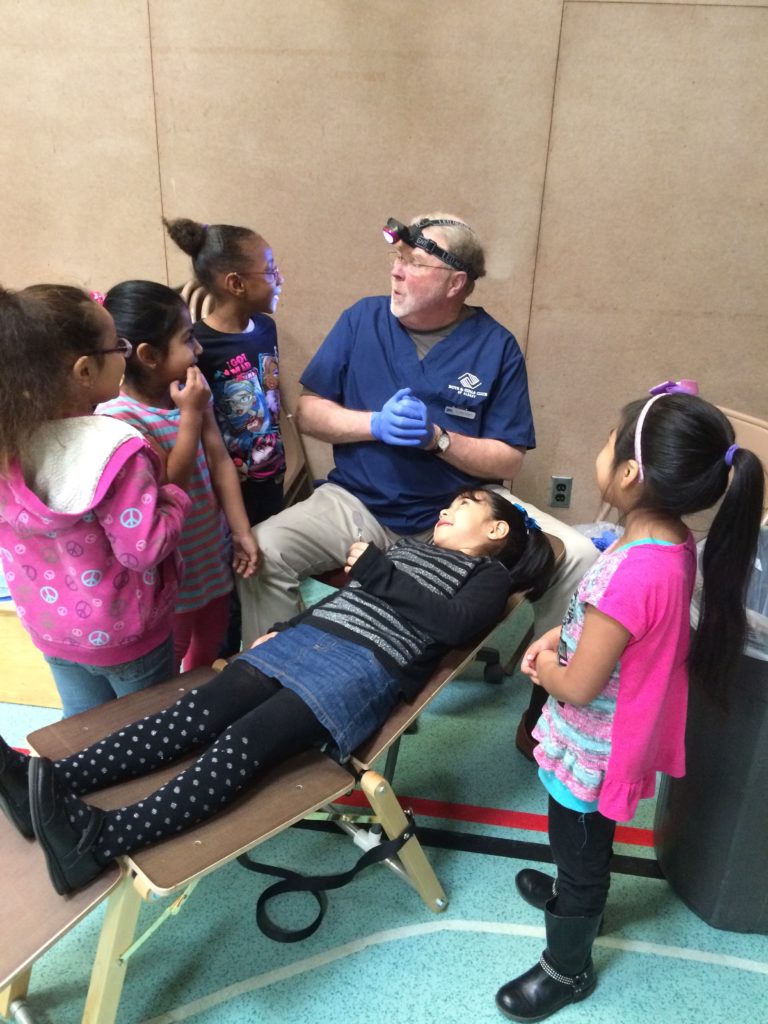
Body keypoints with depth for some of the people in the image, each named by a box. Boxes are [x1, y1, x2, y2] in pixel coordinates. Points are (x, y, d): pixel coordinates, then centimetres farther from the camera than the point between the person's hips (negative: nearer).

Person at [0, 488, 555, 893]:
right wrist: (280, 630, 15)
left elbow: (455, 624, -10)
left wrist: (375, 569, -3)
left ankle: (98, 838, -40)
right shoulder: (409, 546, 33)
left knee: (245, 742, -27)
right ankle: (48, 784, -23)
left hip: (368, 665, -6)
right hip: (305, 636, 6)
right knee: (198, 711, -14)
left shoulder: (489, 575, 12)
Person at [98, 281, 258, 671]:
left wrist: (241, 531, -2)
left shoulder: (191, 392, -5)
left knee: (210, 647, 27)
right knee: (165, 672, 14)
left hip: (212, 554, 7)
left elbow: (219, 462, 0)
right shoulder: (117, 418, -25)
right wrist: (190, 416, -27)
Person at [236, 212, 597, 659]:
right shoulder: (363, 318, 2)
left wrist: (438, 438, -19)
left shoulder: (497, 346, -3)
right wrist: (375, 424, -16)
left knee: (578, 559, -15)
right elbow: (308, 411, 2)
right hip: (359, 504, 1)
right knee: (261, 552, -24)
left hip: (463, 512, 0)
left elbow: (509, 460, -3)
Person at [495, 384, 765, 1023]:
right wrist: (562, 635, -3)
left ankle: (567, 970, 43)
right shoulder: (673, 541, -10)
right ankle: (575, 893, 61)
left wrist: (543, 668, -8)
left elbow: (578, 687, -29)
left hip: (592, 750, -8)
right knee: (586, 842, 33)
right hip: (616, 738, 8)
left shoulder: (632, 575, -39)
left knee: (579, 851, 17)